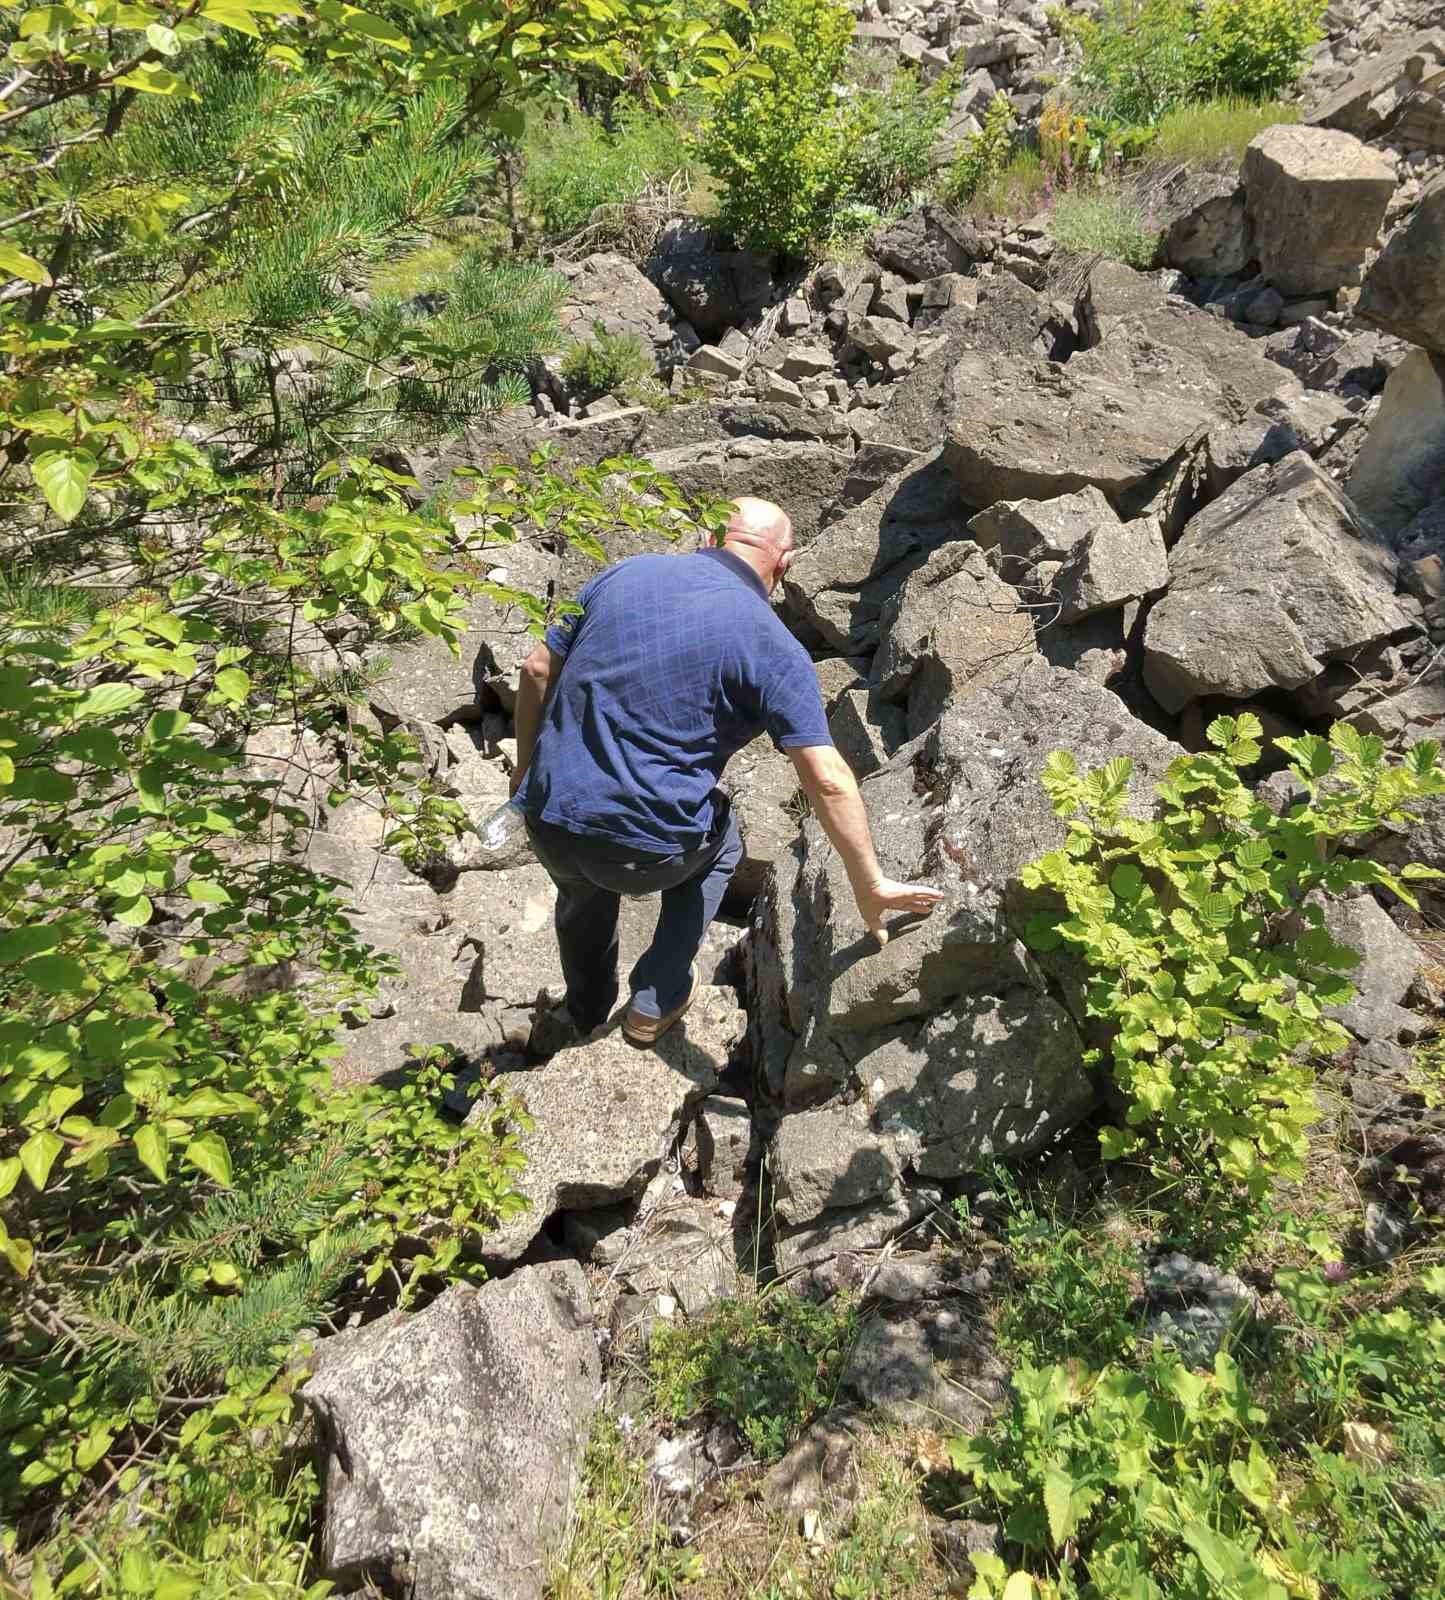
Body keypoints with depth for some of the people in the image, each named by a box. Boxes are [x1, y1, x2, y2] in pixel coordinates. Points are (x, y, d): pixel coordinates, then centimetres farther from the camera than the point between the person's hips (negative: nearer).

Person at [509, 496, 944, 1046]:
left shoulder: (625, 573, 5)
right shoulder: (770, 645, -9)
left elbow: (538, 670, 10)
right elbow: (827, 782, -13)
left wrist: (526, 768, 22)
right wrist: (870, 886, -4)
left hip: (549, 826, 4)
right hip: (646, 851, -4)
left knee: (584, 889, 38)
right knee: (719, 841, 31)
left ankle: (587, 1015, 59)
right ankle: (655, 1001, 31)